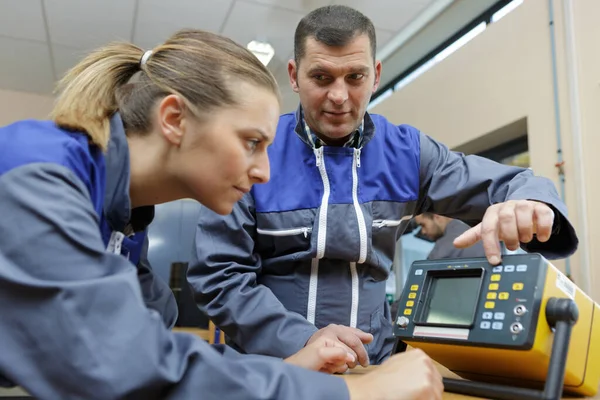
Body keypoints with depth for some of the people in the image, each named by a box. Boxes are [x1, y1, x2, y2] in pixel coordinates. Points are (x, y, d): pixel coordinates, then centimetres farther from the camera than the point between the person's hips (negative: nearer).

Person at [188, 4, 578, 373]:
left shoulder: (407, 151, 0)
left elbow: (512, 185, 3)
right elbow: (217, 274, -11)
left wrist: (529, 203, -21)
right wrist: (300, 339, -23)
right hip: (268, 367, -3)